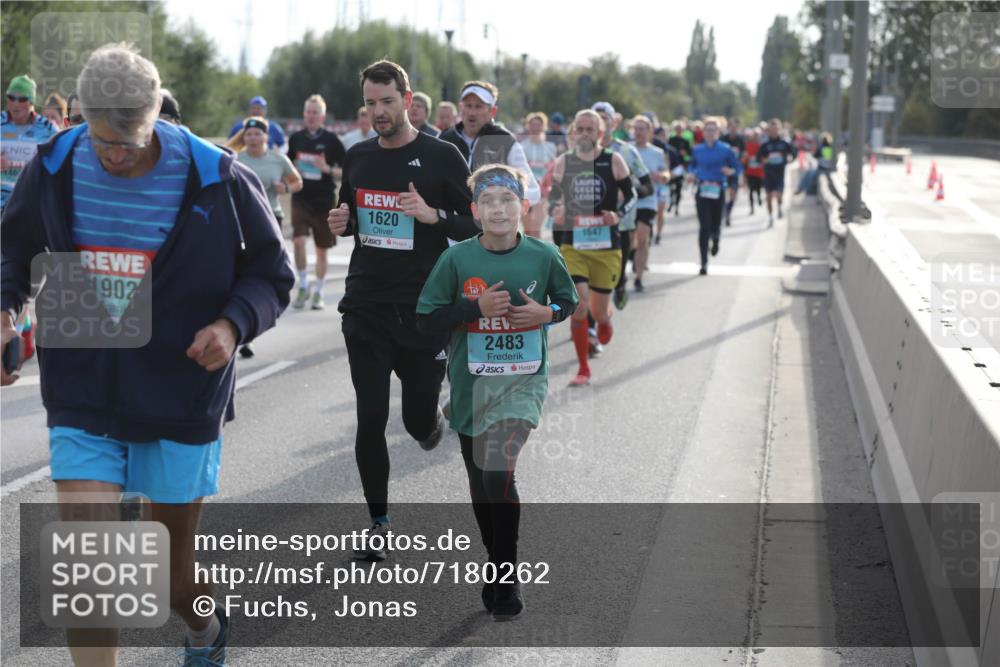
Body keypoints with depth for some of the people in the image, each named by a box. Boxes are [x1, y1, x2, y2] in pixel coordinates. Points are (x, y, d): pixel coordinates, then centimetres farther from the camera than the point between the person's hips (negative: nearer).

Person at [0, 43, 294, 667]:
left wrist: (234, 323, -19)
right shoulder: (54, 169, -6)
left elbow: (271, 270, 0)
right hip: (82, 399, 1)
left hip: (181, 401, -1)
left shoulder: (218, 179, -13)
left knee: (175, 576, 14)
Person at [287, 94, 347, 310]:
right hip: (301, 199, 1)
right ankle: (303, 286, 0)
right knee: (298, 240, -17)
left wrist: (327, 169, -18)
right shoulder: (296, 138, 5)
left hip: (324, 201, -1)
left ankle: (318, 293, 22)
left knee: (321, 249, 8)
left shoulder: (331, 140, -4)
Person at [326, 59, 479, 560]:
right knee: (370, 419, -1)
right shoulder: (357, 157, 10)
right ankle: (378, 522, 13)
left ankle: (430, 420, 41)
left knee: (419, 421, 2)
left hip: (423, 310, -3)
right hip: (366, 307, 3)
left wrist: (433, 215, -21)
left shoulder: (441, 157, -4)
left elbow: (475, 228, -3)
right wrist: (341, 224, 0)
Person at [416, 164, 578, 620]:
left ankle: (508, 580, -6)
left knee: (498, 471, -21)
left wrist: (547, 313, -8)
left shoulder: (544, 256, -4)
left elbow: (569, 302, 13)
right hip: (471, 385, 2)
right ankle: (495, 566, 34)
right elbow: (425, 319, -4)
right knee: (480, 482, 12)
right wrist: (477, 308, -16)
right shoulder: (456, 258, -6)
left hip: (523, 381, -2)